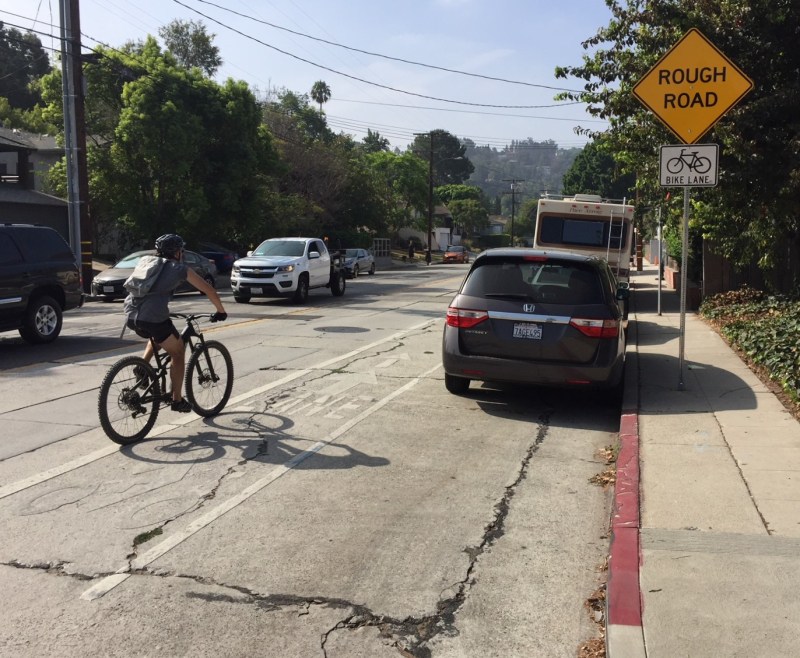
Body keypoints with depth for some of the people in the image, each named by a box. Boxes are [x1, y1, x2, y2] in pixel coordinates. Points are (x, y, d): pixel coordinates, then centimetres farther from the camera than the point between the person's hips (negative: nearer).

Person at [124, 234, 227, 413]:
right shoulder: (180, 268, 9)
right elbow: (208, 289, 11)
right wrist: (221, 310, 23)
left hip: (131, 315, 6)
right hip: (153, 317, -6)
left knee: (157, 336, 37)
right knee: (178, 353, 13)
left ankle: (142, 366, 18)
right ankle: (177, 400, 14)